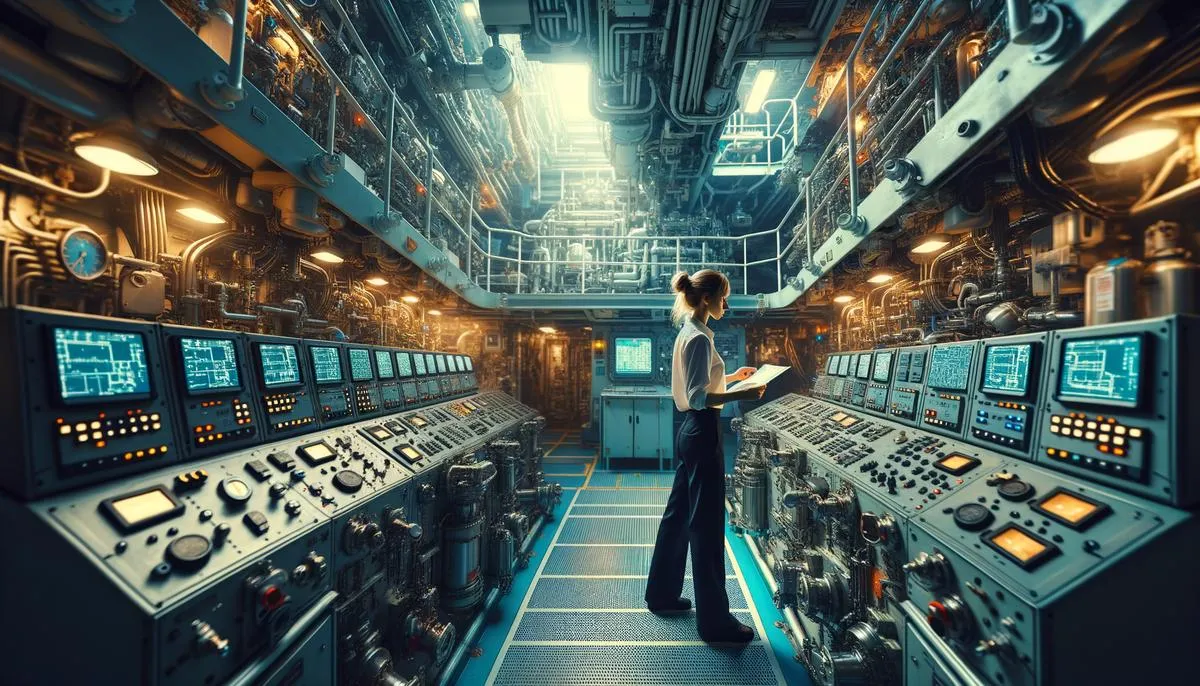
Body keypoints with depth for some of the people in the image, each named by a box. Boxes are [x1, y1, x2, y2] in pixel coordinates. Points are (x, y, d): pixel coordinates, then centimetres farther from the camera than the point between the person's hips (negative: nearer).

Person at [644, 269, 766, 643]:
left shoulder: (689, 332, 13)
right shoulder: (699, 338, -16)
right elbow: (697, 398, -21)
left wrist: (730, 376, 20)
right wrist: (741, 395, -25)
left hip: (691, 431, 10)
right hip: (703, 433, -10)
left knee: (678, 516, 19)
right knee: (706, 526, 2)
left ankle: (662, 594, 35)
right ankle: (714, 620, 19)